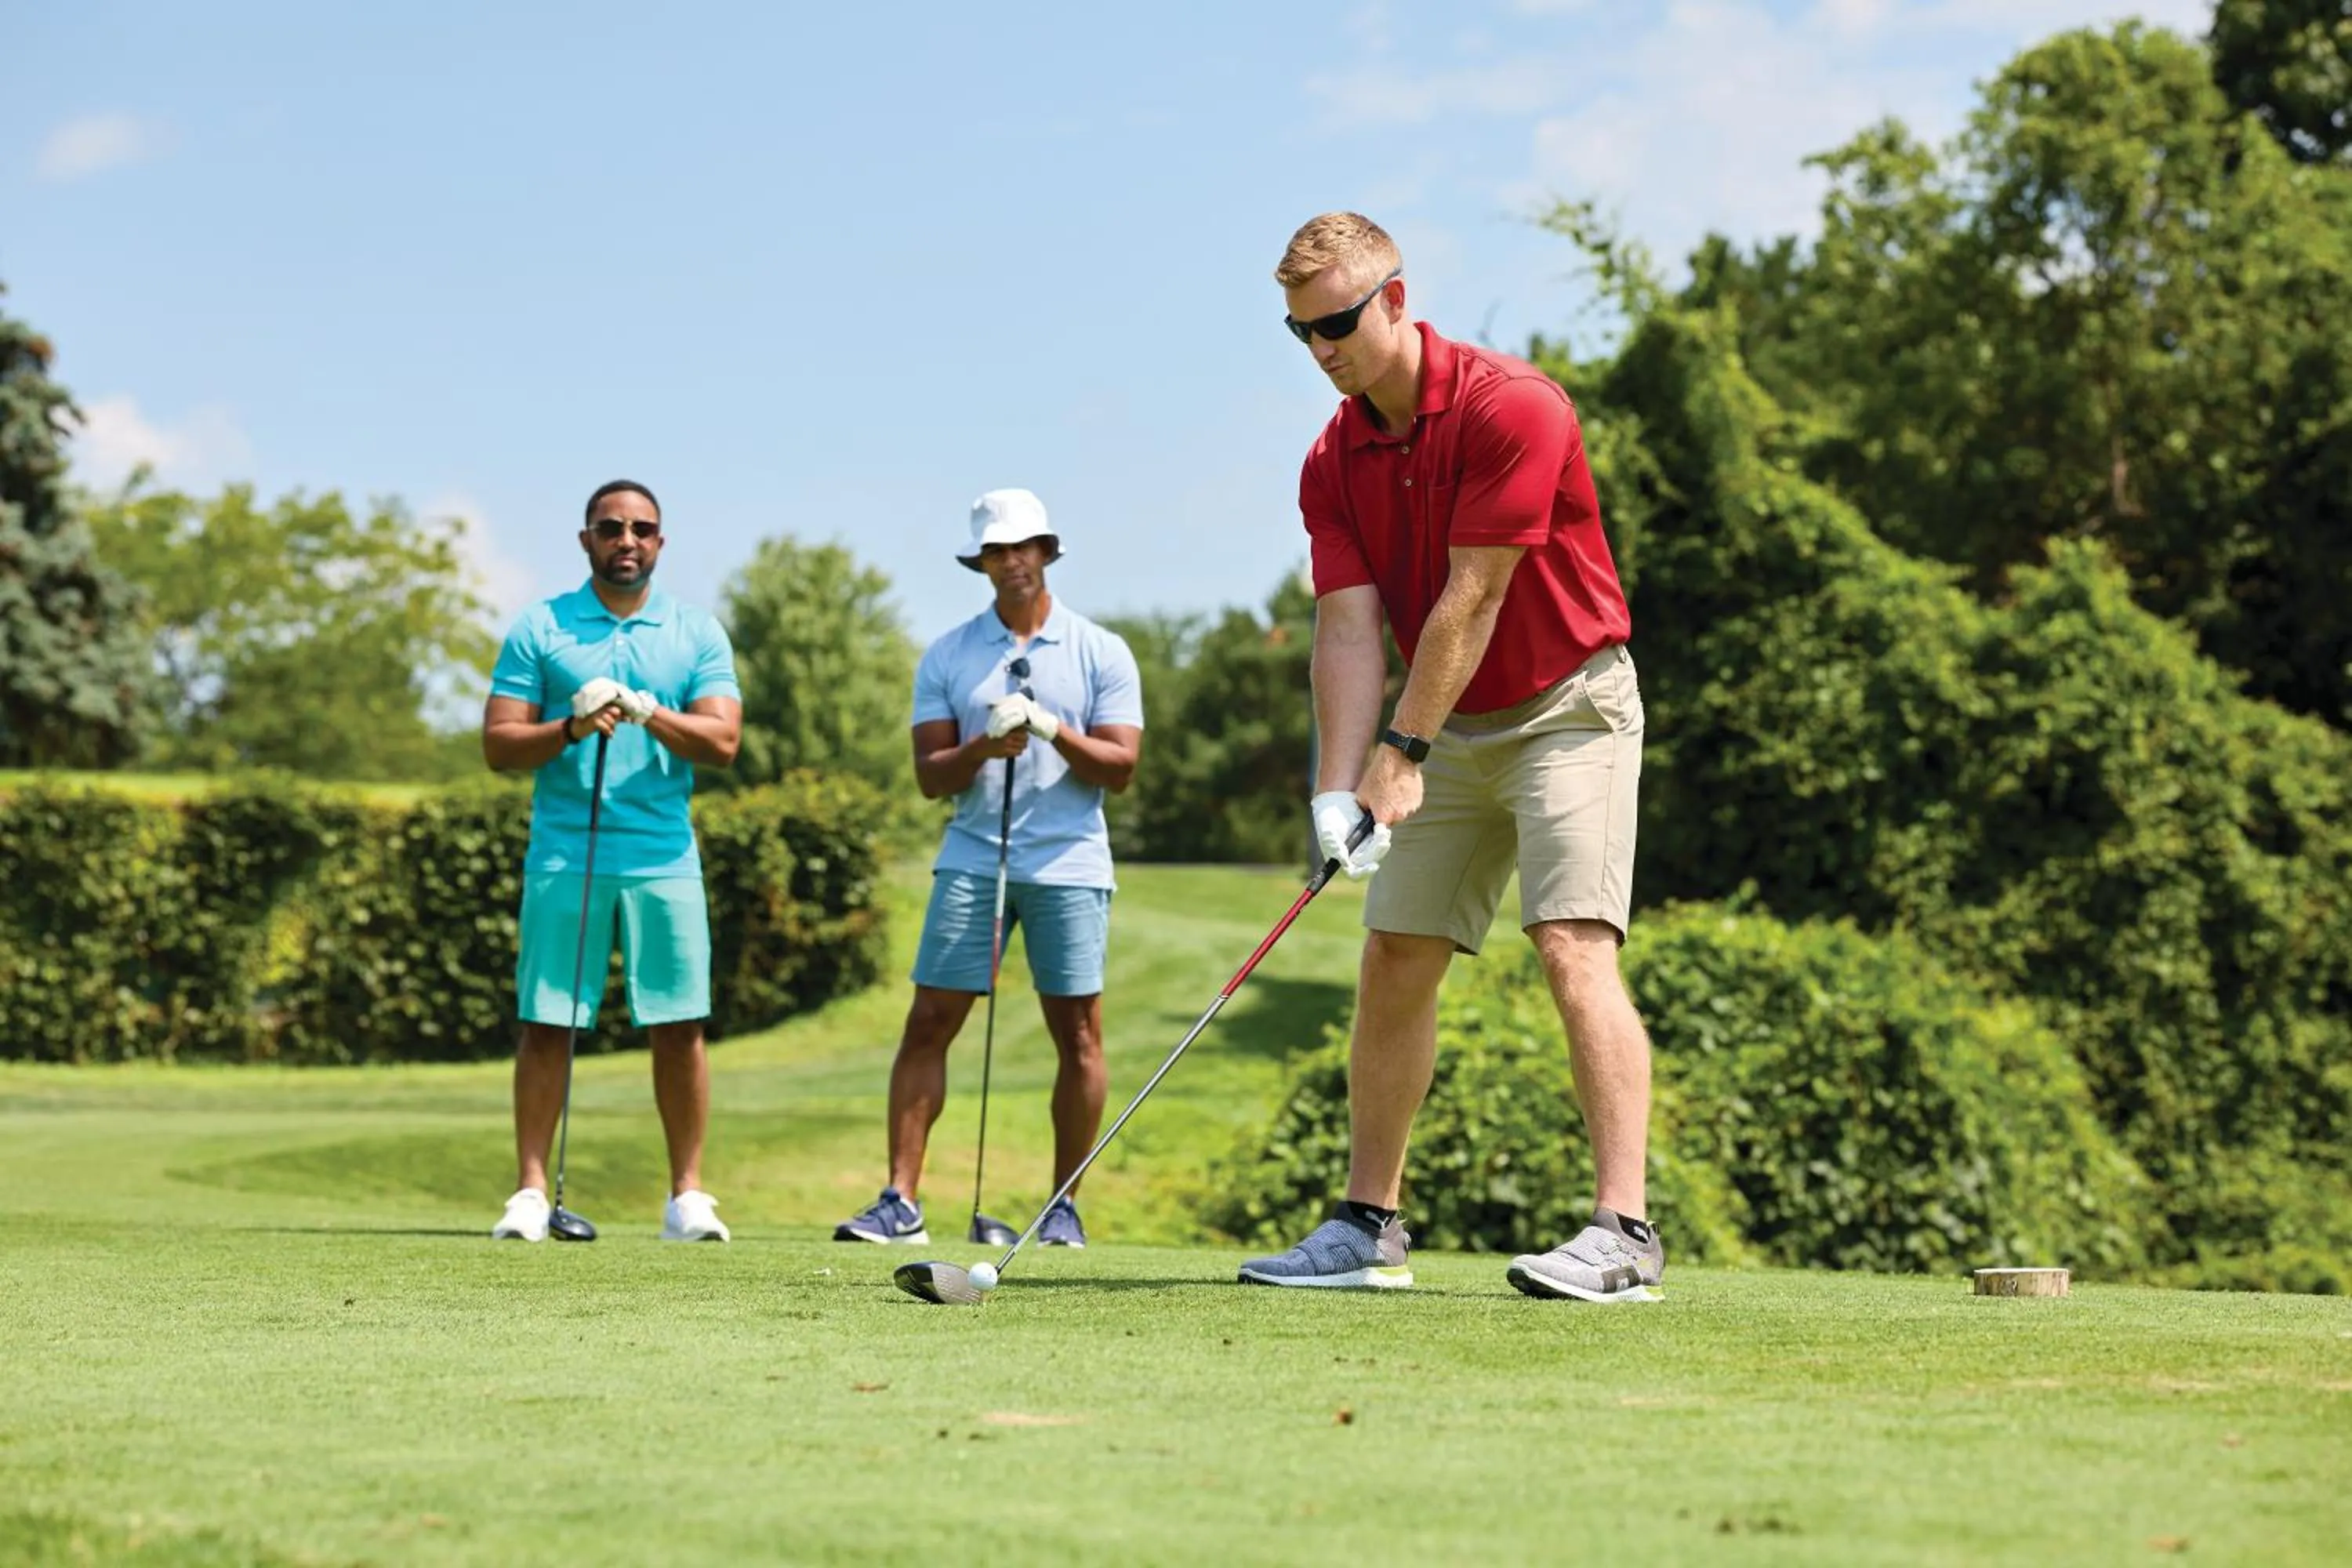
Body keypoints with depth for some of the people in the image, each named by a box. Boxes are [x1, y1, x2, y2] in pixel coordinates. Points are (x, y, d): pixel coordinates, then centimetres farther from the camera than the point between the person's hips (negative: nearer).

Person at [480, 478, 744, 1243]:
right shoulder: (539, 629, 7)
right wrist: (571, 728, -15)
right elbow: (499, 745, 2)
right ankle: (532, 1191, 3)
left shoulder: (698, 634, 10)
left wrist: (652, 714, -17)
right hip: (564, 857, -1)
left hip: (665, 858, 1)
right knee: (546, 1026, -2)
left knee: (679, 1027, 0)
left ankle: (687, 1195, 7)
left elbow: (723, 741, -1)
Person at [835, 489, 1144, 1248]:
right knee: (928, 1023, -5)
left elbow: (1120, 765, -1)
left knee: (1077, 1034, -1)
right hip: (971, 862, 1)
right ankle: (901, 1199, -4)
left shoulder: (1102, 652, 6)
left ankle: (1064, 1204, 9)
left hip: (1070, 865, -1)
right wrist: (984, 746, -15)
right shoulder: (946, 657, 9)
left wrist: (1054, 730, -16)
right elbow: (930, 776, 4)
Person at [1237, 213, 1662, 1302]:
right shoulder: (1332, 464, 0)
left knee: (1572, 947, -19)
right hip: (1454, 726, 7)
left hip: (1567, 704, -7)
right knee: (1394, 959, 6)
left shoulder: (1512, 407, -20)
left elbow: (1471, 601, -21)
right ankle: (1370, 1224, 14)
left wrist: (1403, 748, -20)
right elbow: (1349, 628, -7)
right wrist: (1340, 787, -19)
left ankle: (1624, 1233, -23)